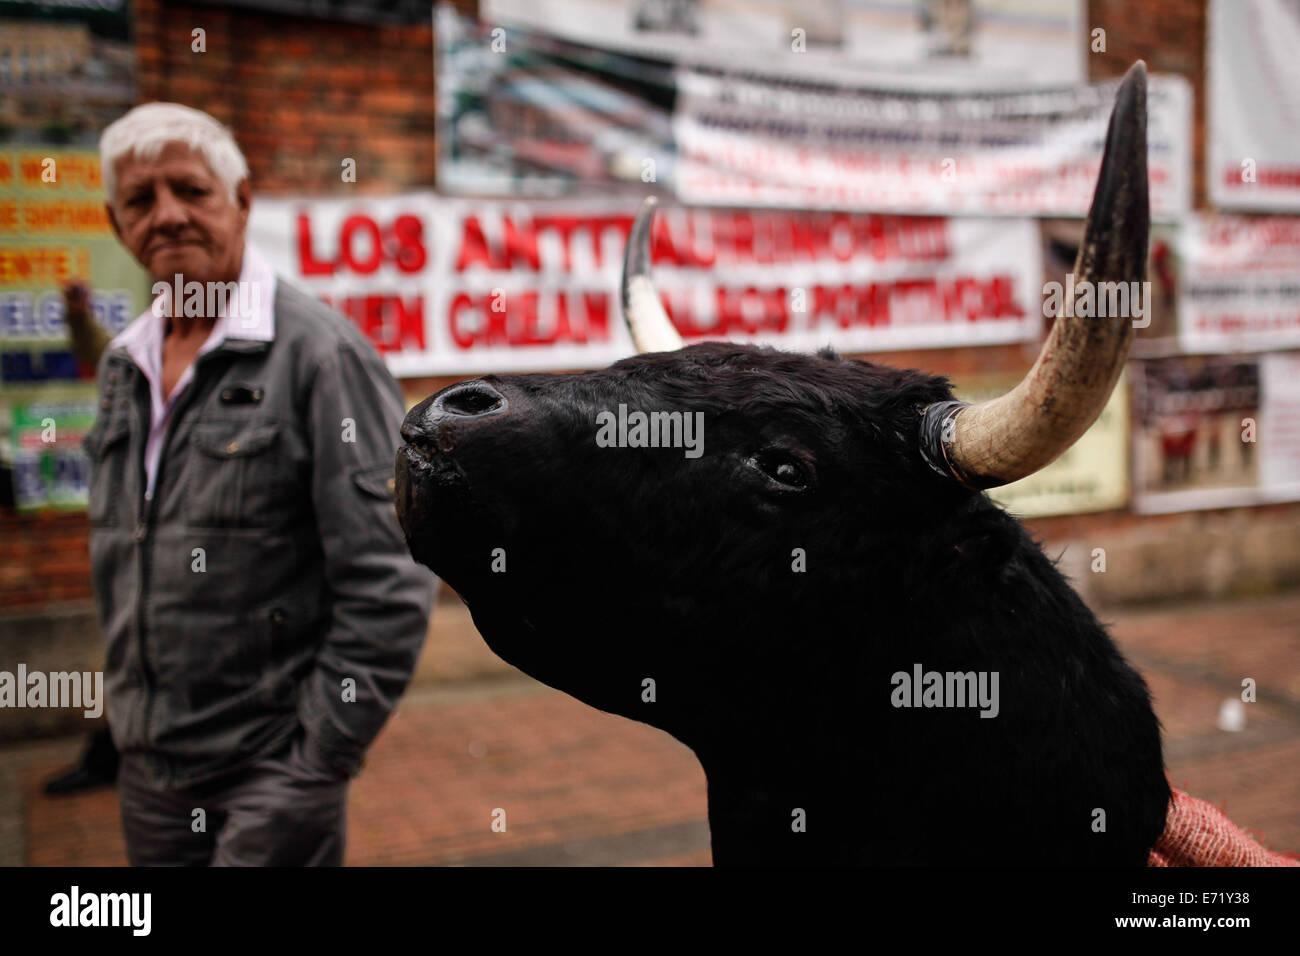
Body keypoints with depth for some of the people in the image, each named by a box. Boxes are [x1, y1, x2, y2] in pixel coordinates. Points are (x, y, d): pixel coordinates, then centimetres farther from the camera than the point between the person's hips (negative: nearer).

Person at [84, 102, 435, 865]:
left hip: (270, 768, -6)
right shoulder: (122, 367, 8)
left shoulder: (319, 352, -14)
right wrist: (129, 710, 14)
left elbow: (387, 587, -17)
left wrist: (319, 761, -15)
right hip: (148, 765, 7)